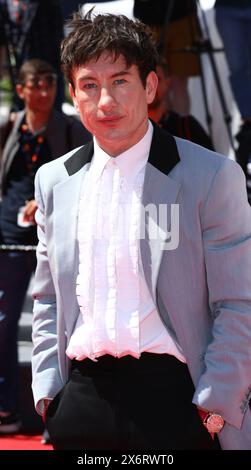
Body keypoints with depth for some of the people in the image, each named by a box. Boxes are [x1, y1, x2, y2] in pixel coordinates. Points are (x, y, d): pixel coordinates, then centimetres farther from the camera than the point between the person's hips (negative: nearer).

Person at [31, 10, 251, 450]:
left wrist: (214, 406, -9)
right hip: (83, 395, 4)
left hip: (174, 394, -4)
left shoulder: (212, 176, -2)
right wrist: (48, 390, 8)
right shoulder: (55, 181, 13)